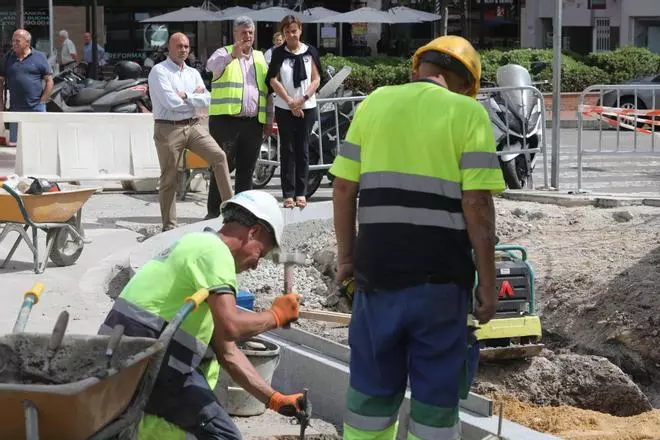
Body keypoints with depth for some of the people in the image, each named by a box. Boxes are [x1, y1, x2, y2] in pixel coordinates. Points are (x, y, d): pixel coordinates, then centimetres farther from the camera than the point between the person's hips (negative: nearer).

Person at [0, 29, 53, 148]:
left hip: (36, 107, -3)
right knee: (12, 143, 4)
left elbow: (49, 81, 1)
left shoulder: (39, 57, 2)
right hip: (15, 109, 3)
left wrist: (41, 102, -5)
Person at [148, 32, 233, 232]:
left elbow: (206, 100, 1)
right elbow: (170, 102, -16)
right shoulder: (159, 71, -4)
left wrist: (185, 96, -11)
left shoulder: (193, 73, 15)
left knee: (219, 156, -12)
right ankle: (169, 226, 9)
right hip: (168, 128, -5)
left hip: (193, 125, 5)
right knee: (169, 179, 1)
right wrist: (195, 97, -2)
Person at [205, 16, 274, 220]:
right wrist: (232, 56, -37)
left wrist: (269, 120, 16)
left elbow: (267, 92, 22)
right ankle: (213, 211, 0)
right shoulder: (224, 53, 5)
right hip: (226, 119, -5)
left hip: (253, 122, 5)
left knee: (246, 170, 8)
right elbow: (211, 65, -19)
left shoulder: (260, 58, 20)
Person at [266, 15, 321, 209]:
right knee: (287, 150, 0)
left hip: (307, 108, 1)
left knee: (302, 150, 2)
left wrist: (303, 99, -10)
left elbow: (316, 79, 3)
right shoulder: (279, 53, 2)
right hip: (285, 108, -1)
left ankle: (301, 192, 6)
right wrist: (290, 101, -10)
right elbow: (273, 80, -2)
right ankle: (288, 194, 1)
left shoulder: (310, 52, 5)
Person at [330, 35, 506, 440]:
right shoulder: (468, 113, -2)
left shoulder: (374, 103, 9)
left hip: (378, 269, 3)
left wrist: (346, 256, 15)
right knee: (436, 390, 6)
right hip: (440, 274, -3)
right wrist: (488, 282, -4)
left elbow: (344, 188, 7)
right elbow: (477, 205, -9)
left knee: (373, 384, 14)